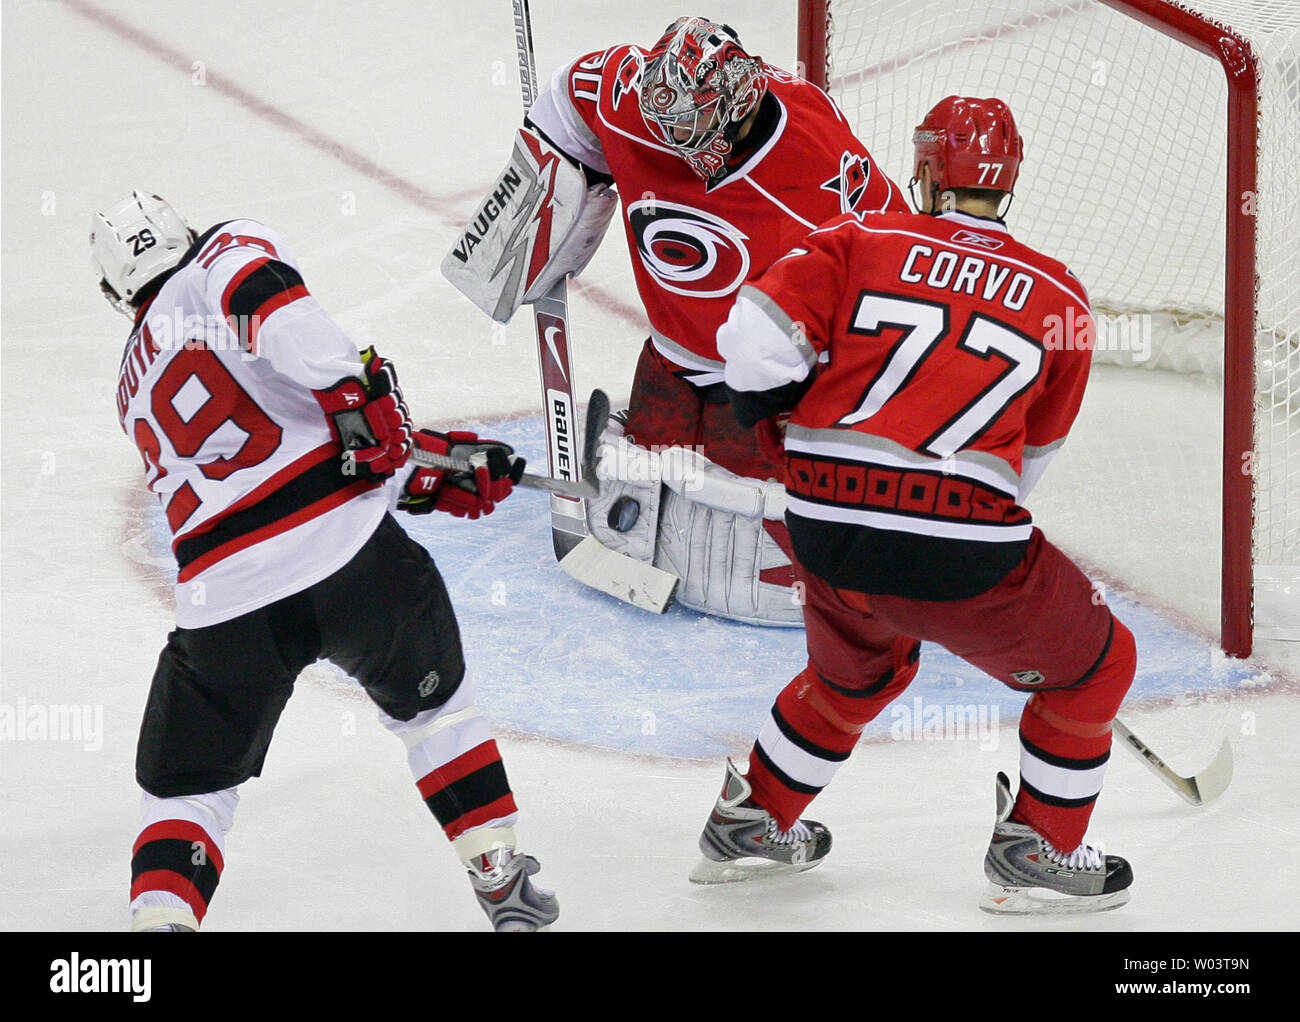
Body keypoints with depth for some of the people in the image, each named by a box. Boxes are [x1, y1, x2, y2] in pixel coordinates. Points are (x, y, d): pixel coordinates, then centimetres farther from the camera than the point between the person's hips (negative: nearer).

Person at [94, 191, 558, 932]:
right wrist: (351, 390, -21)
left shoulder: (138, 389, 29)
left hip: (225, 602, 3)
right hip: (348, 551, -3)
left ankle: (161, 914, -8)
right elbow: (268, 297, -17)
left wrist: (435, 475, 21)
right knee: (432, 703, 25)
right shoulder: (228, 254, 12)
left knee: (189, 786, 17)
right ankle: (504, 885, 28)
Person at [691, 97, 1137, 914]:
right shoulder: (1061, 301, 9)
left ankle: (754, 822, 45)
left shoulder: (861, 242, 7)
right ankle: (1037, 852, 24)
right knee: (1096, 664, 21)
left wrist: (790, 420, 17)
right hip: (965, 552, -4)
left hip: (828, 530, 4)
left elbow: (755, 342, -3)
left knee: (856, 671, 35)